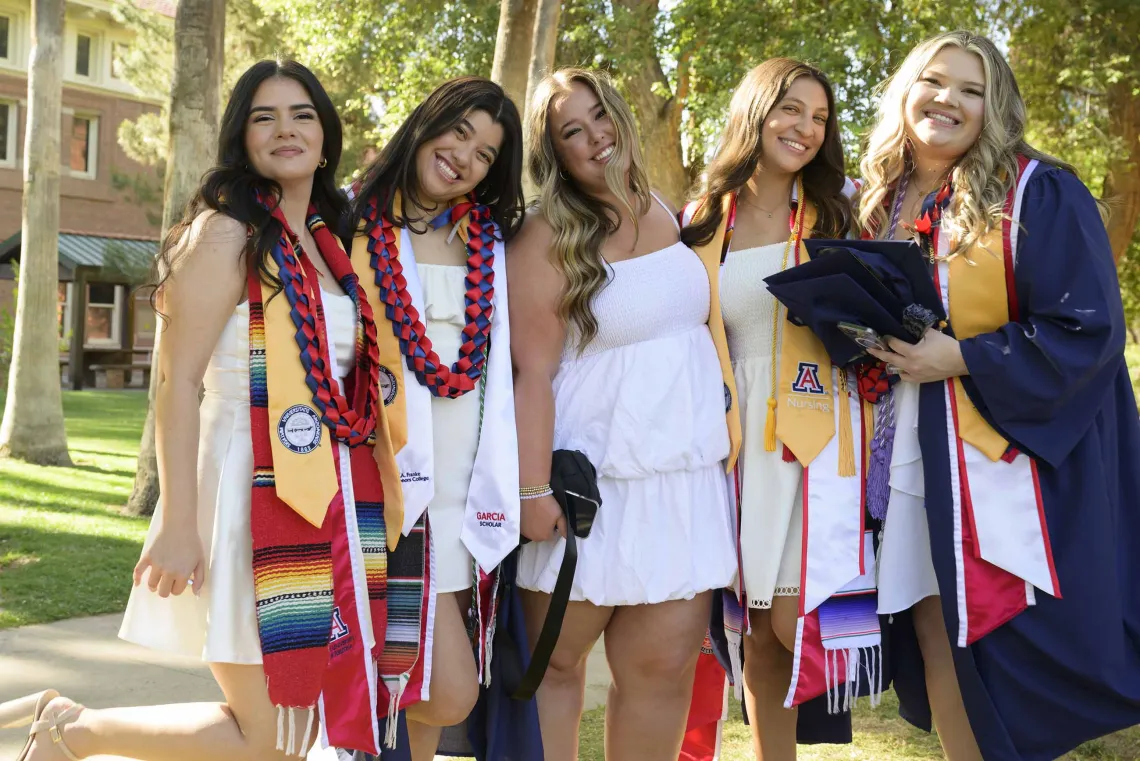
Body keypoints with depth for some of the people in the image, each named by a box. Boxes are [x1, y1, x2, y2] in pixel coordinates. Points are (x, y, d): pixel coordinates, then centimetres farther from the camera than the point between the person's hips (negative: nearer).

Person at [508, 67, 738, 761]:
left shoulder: (667, 212, 10)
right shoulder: (548, 237, -8)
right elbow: (532, 371, -13)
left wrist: (727, 429, 16)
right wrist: (533, 489, -18)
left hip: (686, 475, 5)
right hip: (594, 481, -4)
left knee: (665, 664, 4)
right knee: (555, 662, 7)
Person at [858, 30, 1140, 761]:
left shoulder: (1040, 193, -8)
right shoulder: (882, 204, 9)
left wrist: (959, 358, -18)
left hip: (1012, 453, -5)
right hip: (916, 454, 5)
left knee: (1022, 647, -2)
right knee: (937, 636, 9)